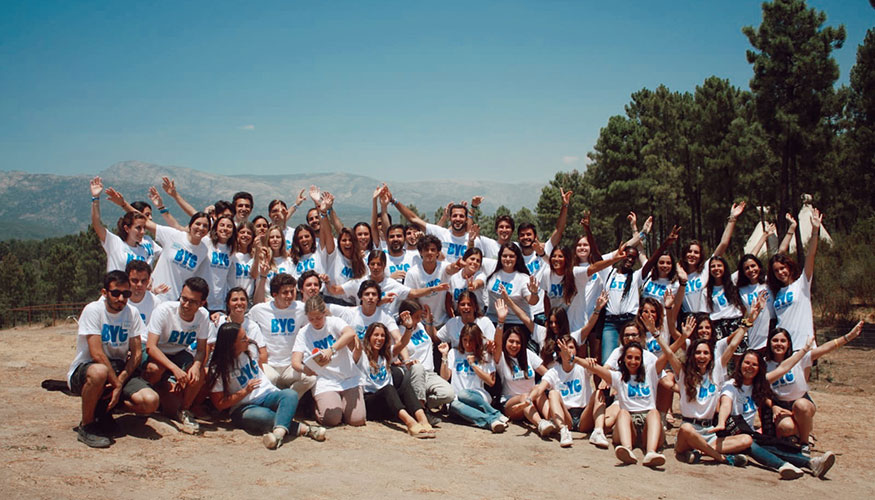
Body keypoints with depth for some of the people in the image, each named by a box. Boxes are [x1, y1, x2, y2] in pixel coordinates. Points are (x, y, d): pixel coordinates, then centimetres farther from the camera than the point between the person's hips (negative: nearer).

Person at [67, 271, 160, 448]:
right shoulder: (93, 310, -14)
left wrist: (120, 382, -16)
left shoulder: (131, 313, 0)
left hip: (118, 369, 4)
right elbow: (97, 354, -21)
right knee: (99, 372, -42)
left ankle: (103, 409, 7)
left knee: (151, 401, -21)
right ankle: (86, 426, -16)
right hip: (84, 369, -4)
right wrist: (116, 383, -20)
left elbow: (136, 353, -2)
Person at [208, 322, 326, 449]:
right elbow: (219, 404, -8)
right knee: (261, 415, -41)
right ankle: (303, 429, -36)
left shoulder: (250, 349, 6)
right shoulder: (218, 370, -9)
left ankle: (279, 432, -56)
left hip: (266, 396, 5)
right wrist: (245, 391, -18)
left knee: (291, 394, -30)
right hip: (243, 407, -4)